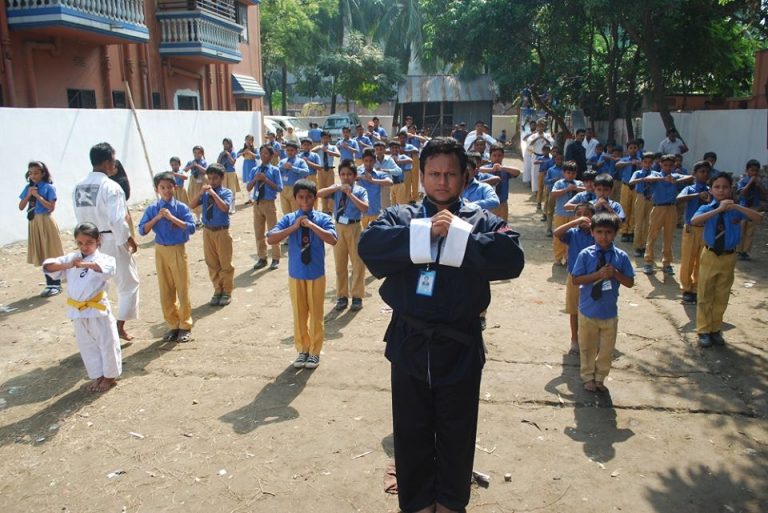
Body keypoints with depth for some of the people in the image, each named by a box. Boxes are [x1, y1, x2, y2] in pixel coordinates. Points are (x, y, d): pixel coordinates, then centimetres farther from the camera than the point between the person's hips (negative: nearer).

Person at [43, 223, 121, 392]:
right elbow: (47, 265, -7)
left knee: (107, 343, 6)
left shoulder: (104, 258, -11)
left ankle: (110, 376, 24)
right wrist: (66, 265, -26)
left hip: (98, 309, -5)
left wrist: (85, 265, -50)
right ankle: (97, 375, 32)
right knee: (87, 345, 16)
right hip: (77, 311, 5)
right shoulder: (71, 258, 2)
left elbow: (107, 267, -34)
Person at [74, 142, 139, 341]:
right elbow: (117, 220, -21)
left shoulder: (78, 187, 3)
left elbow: (81, 217, 8)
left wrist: (90, 236, 15)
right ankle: (120, 326, 10)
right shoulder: (110, 186, -19)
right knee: (128, 283, 10)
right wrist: (130, 240, -10)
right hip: (112, 241, -7)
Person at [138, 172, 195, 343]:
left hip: (178, 250, -2)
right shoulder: (152, 209, 1)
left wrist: (172, 217, -20)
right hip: (161, 251, 3)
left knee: (182, 289, 4)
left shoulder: (181, 207, -6)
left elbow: (191, 228, -14)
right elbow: (142, 230, -3)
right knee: (165, 291, 9)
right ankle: (172, 325, 22)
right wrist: (157, 217, -15)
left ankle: (185, 326, 16)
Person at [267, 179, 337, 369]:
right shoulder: (289, 219, -3)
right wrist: (294, 227, -19)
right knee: (299, 314, 12)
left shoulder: (322, 218, -6)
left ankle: (314, 352, 22)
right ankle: (302, 350, 28)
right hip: (295, 275, 1)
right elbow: (271, 239, -14)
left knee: (316, 313, 8)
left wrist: (311, 225, -23)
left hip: (316, 274, -1)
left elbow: (332, 239, -21)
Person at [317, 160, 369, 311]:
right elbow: (319, 194, -10)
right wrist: (337, 188, -19)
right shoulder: (336, 188, 4)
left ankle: (357, 296, 17)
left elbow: (365, 208, -19)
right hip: (338, 228, 3)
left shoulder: (360, 191, -4)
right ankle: (342, 296, 21)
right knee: (340, 264, 10)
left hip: (354, 228, -2)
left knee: (358, 263, 5)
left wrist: (350, 194, -22)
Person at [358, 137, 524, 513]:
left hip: (459, 347, 0)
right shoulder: (400, 216, 3)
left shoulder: (482, 221, 0)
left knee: (457, 434, 17)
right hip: (409, 344, 1)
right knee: (411, 433, 16)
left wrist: (457, 234, -19)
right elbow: (368, 246, -17)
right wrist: (426, 232, -21)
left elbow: (512, 259, -18)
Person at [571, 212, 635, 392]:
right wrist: (598, 274, -23)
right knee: (587, 347, 16)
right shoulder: (585, 254, -12)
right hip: (588, 311, -1)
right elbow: (576, 280, -12)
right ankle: (587, 377, 37)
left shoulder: (621, 257, -7)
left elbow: (630, 283, -1)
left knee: (607, 349, 16)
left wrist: (615, 274, -19)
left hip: (610, 312, 2)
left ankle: (600, 378, 38)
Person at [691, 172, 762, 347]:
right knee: (704, 296, 6)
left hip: (728, 257, 2)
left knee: (721, 297, 12)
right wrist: (718, 209, -31)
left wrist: (736, 207, -27)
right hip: (709, 256, -1)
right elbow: (694, 221, -29)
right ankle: (703, 331, 17)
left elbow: (759, 218, -19)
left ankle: (716, 329, 26)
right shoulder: (707, 208, -8)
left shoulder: (736, 210, -4)